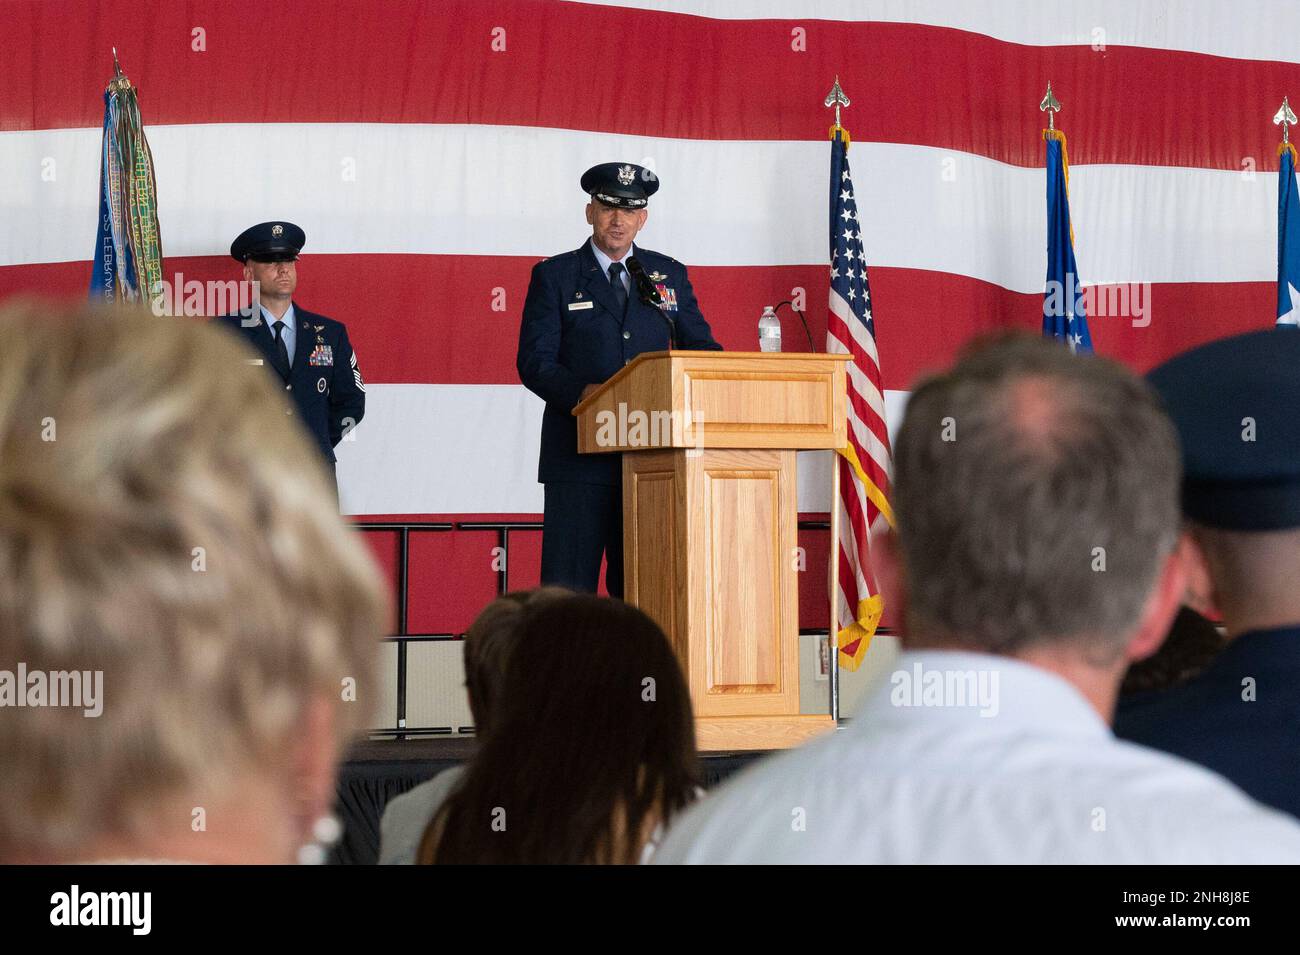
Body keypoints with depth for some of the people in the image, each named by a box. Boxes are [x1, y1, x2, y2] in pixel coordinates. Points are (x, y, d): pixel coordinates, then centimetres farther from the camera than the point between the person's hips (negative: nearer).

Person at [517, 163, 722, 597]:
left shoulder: (670, 275, 15)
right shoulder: (554, 276, 5)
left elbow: (699, 347, 14)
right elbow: (533, 362, -3)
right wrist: (583, 394, -22)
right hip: (579, 458, -3)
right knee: (568, 588, -5)